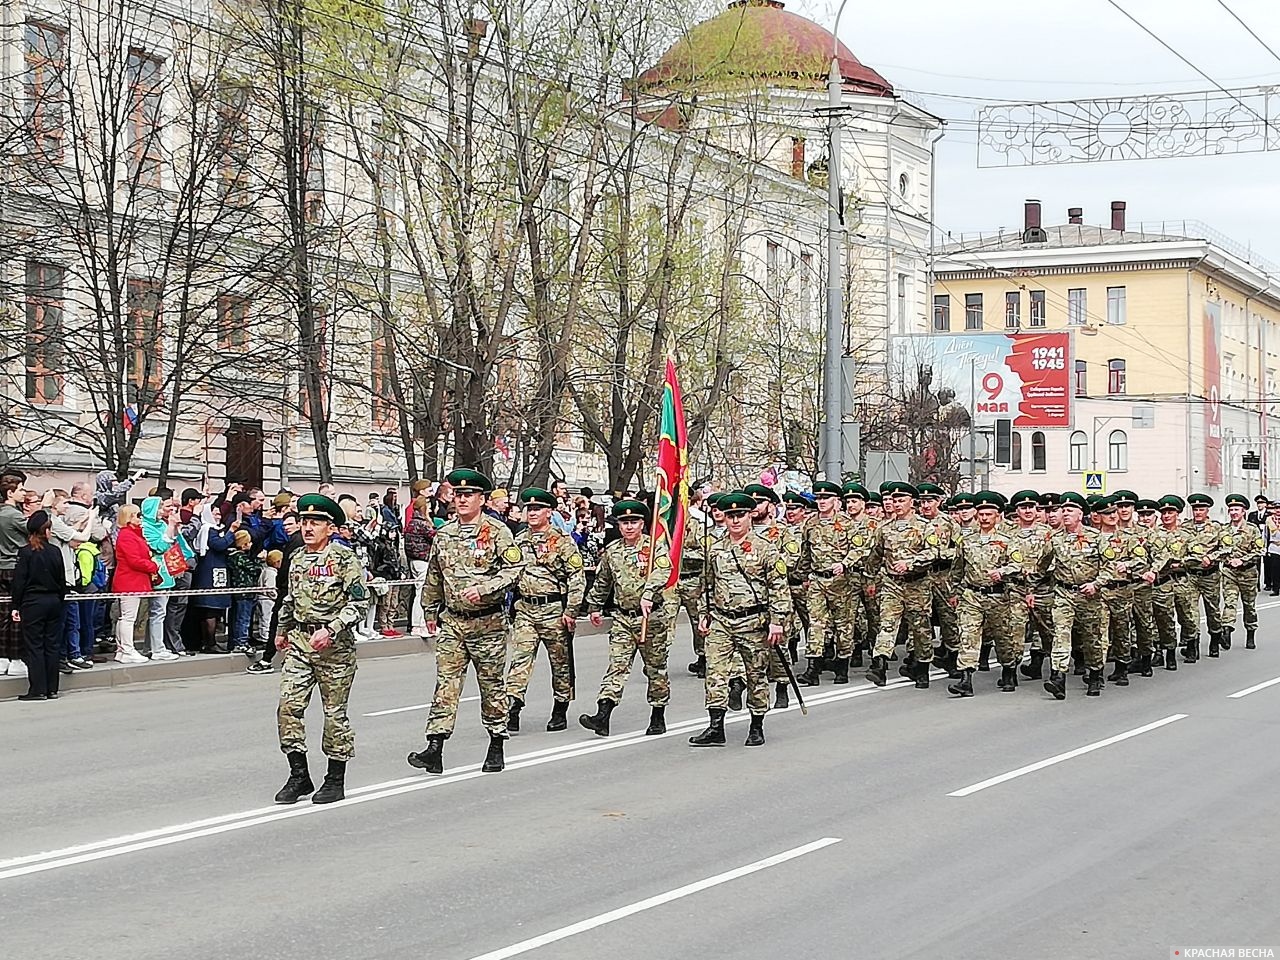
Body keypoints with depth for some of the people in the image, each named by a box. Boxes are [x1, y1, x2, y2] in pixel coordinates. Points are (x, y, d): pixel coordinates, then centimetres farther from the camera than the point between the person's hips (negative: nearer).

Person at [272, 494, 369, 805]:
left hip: (334, 645, -5)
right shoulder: (297, 560, 12)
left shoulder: (344, 558, -8)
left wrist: (331, 630, -20)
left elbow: (359, 602, -12)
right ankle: (299, 776, 6)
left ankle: (336, 781, 13)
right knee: (288, 706, -5)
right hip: (299, 642, 6)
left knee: (335, 712, 3)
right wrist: (281, 631, 33)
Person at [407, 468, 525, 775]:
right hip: (451, 622, 4)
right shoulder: (443, 534, 9)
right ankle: (435, 749, -9)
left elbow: (514, 569, -11)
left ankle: (496, 747, 19)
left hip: (488, 623, -4)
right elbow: (434, 577, 20)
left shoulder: (497, 532, -6)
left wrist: (484, 588, -22)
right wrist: (430, 612, 23)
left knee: (491, 684, 6)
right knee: (445, 683, -4)